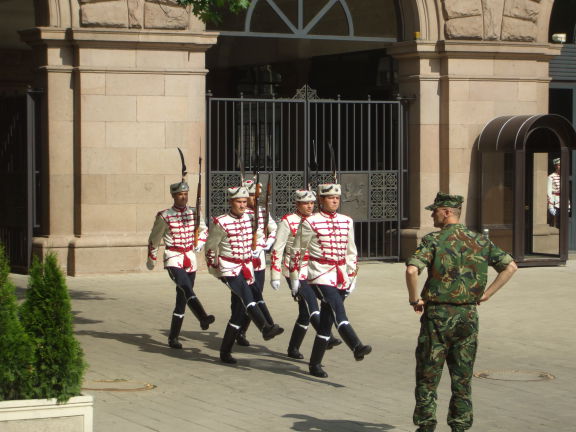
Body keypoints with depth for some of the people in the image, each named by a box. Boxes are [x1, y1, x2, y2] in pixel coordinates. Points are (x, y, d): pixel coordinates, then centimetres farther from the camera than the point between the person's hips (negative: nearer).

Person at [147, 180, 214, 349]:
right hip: (173, 259, -5)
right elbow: (154, 239, 6)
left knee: (182, 298, 7)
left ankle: (173, 337, 15)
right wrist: (151, 259, 15)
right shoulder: (164, 216, -6)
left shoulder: (194, 213, 5)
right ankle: (203, 318, -50)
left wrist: (199, 243, 3)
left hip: (190, 259, 5)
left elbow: (204, 230, 23)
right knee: (186, 288, -29)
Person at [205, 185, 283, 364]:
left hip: (246, 267, 6)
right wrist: (215, 270, 8)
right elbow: (210, 248, 1)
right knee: (247, 295, -31)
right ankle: (265, 328, -50)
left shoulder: (248, 218, 6)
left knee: (239, 311, 4)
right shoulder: (221, 223, -10)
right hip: (229, 269, -6)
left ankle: (225, 352, 13)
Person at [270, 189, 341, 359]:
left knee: (306, 312, 7)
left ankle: (293, 348, 18)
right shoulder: (287, 221, -7)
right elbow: (277, 249, -7)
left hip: (312, 271, 7)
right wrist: (275, 276, -10)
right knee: (310, 300, -23)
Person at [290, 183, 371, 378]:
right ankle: (356, 347, -42)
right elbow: (298, 250, 2)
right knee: (338, 310, -25)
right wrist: (294, 277, 2)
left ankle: (315, 364, 14)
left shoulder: (346, 222, 11)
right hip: (320, 274, -5)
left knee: (327, 318, 7)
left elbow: (351, 251, 18)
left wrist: (352, 276, 14)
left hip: (341, 276, 5)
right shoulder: (310, 222, -4)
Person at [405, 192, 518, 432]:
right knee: (462, 376, 11)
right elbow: (510, 266, 5)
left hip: (438, 315, -4)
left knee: (428, 376, 6)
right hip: (468, 316, 4)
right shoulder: (480, 241, 5)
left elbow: (412, 270, -23)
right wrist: (486, 294, 7)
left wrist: (414, 299, -8)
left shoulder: (433, 241, -9)